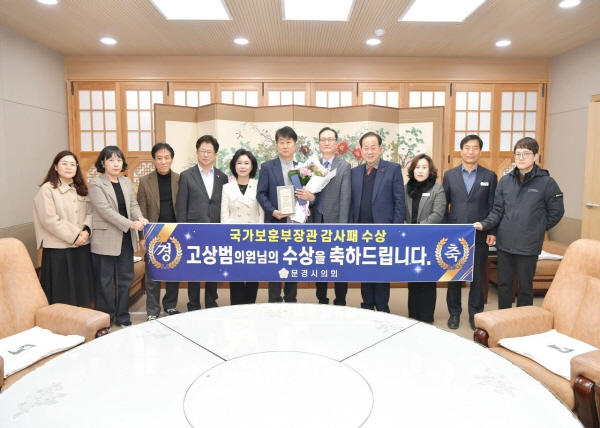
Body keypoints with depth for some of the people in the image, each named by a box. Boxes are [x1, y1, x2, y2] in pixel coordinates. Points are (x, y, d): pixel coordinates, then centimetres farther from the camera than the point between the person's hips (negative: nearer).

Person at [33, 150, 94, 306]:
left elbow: (90, 212, 8)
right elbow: (50, 220, -15)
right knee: (61, 295, 1)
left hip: (81, 247, 6)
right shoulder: (47, 189, -7)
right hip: (58, 248, -6)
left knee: (79, 291, 11)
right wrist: (74, 236, -15)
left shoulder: (81, 189, 14)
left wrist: (86, 230, -10)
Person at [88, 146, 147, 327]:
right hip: (105, 240, -6)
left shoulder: (127, 182, 12)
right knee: (105, 282, 4)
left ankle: (123, 317, 24)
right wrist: (130, 224, -24)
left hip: (126, 238, 6)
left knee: (125, 279, 12)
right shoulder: (95, 183, -7)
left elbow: (133, 204, 7)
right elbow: (105, 210, -17)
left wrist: (140, 218, -15)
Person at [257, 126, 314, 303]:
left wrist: (310, 196, -15)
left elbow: (309, 193, 9)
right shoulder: (267, 167, 3)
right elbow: (261, 194, -2)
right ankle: (274, 302, 13)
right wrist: (272, 211, -18)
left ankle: (291, 301, 23)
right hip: (275, 223, -3)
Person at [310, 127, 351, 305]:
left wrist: (341, 227, -14)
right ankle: (321, 301, 26)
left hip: (335, 223, -3)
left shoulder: (344, 166, -2)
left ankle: (340, 303, 19)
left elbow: (345, 198, -8)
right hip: (317, 223, 3)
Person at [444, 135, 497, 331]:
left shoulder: (489, 176, 4)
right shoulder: (449, 175, 5)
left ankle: (475, 313, 22)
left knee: (477, 277, 8)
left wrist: (492, 231, -2)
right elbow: (443, 206, 5)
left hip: (479, 235, 0)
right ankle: (454, 312, 22)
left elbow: (493, 207, 3)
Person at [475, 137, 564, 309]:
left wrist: (537, 229, 4)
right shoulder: (505, 181, 3)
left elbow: (556, 212, 1)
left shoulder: (546, 182, -6)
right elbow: (497, 210, 3)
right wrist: (485, 224, -13)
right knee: (503, 284, 14)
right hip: (504, 243, 3)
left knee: (525, 287, 10)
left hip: (528, 245, -3)